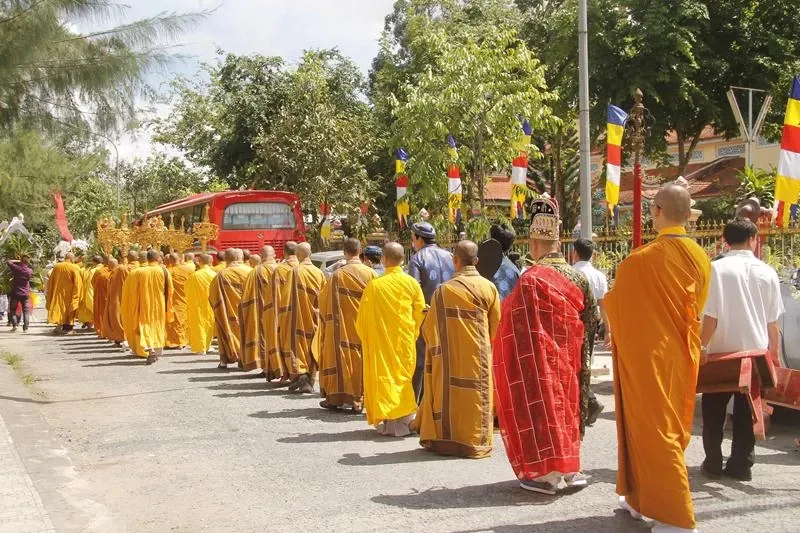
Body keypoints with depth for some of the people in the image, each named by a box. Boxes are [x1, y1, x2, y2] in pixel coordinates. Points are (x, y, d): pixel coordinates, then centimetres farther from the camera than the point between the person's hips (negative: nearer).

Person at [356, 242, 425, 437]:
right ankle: (405, 418, 16)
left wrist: (366, 339, 14)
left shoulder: (374, 285, -12)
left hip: (381, 342, -2)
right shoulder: (412, 283, -5)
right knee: (403, 375, 15)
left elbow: (362, 319, -4)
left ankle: (390, 422, 5)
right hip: (405, 342, 2)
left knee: (385, 376, 6)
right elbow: (421, 314, 1)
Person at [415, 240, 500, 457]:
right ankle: (477, 441, 15)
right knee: (477, 394, 11)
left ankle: (447, 440, 13)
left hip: (450, 356, -1)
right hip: (479, 357, 2)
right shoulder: (489, 288, -5)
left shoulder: (444, 290, -11)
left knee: (450, 393, 9)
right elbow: (496, 326, 3)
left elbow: (430, 327, -4)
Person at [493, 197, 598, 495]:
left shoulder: (531, 279, -17)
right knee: (566, 405, 16)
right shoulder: (577, 277, 3)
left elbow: (521, 329, -18)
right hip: (570, 361, 6)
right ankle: (569, 468, 22)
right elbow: (591, 321, 9)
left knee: (541, 405, 3)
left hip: (540, 360, -6)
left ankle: (545, 473, 6)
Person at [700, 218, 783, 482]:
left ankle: (713, 462, 12)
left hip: (722, 352, -2)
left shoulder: (717, 269, -10)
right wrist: (773, 352, 14)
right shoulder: (767, 272, 1)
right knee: (746, 411, 11)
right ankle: (741, 464, 12)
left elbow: (710, 315, -15)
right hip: (755, 351, 3)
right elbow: (773, 321, 4)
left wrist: (702, 345, -7)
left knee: (713, 411, 11)